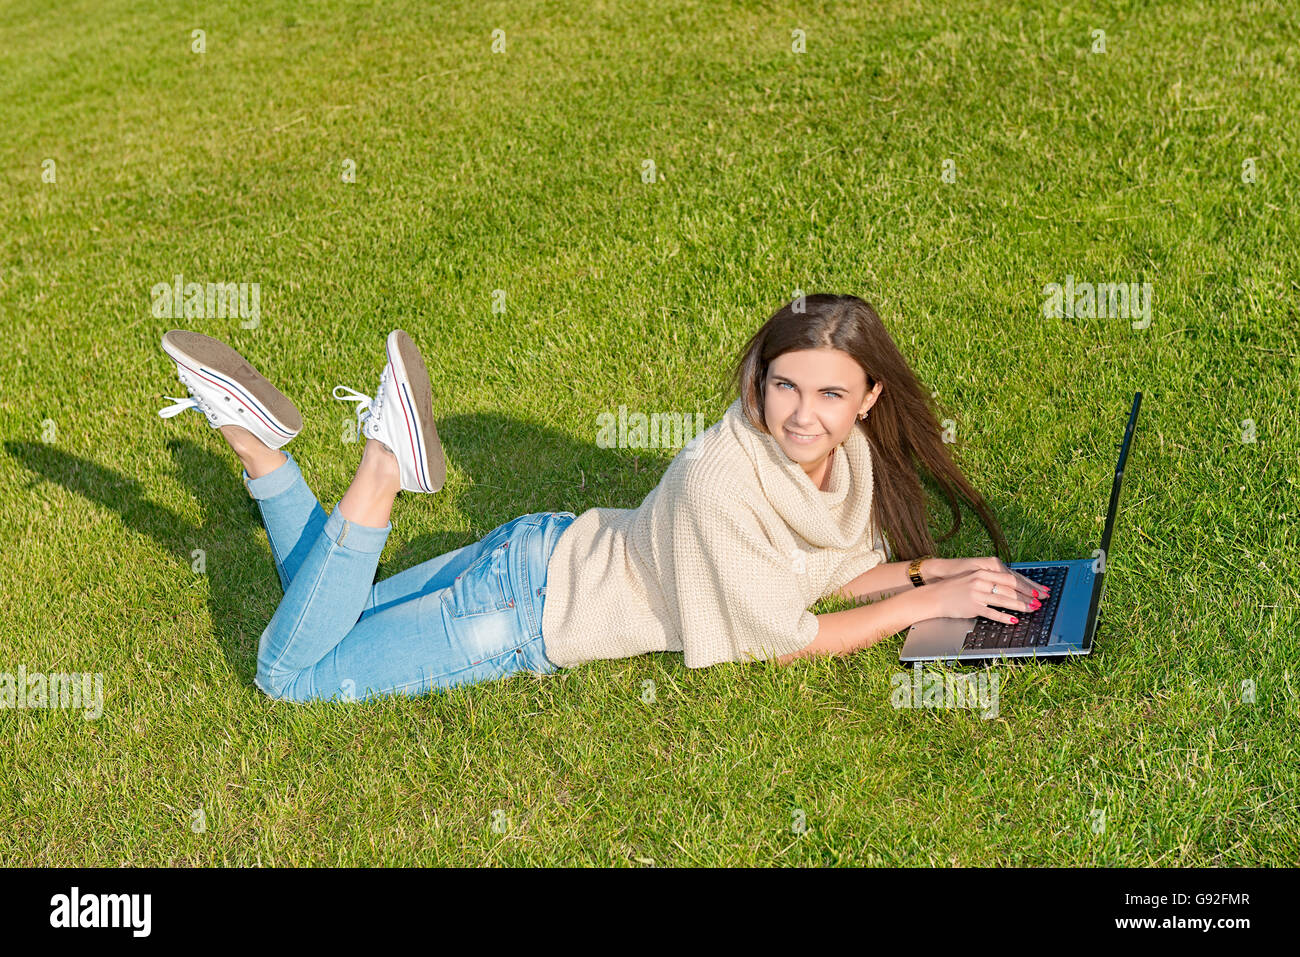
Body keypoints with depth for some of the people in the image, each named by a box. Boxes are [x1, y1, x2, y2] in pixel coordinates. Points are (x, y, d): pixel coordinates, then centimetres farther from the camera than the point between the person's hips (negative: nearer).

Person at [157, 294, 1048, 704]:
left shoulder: (853, 457, -8)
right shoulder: (719, 476, -33)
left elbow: (827, 571, 7)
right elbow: (778, 640, -24)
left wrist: (936, 568, -6)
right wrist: (929, 601, -21)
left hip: (554, 562, 7)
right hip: (529, 606, -7)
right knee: (290, 671, -4)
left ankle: (256, 436, 18)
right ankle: (385, 466, -6)